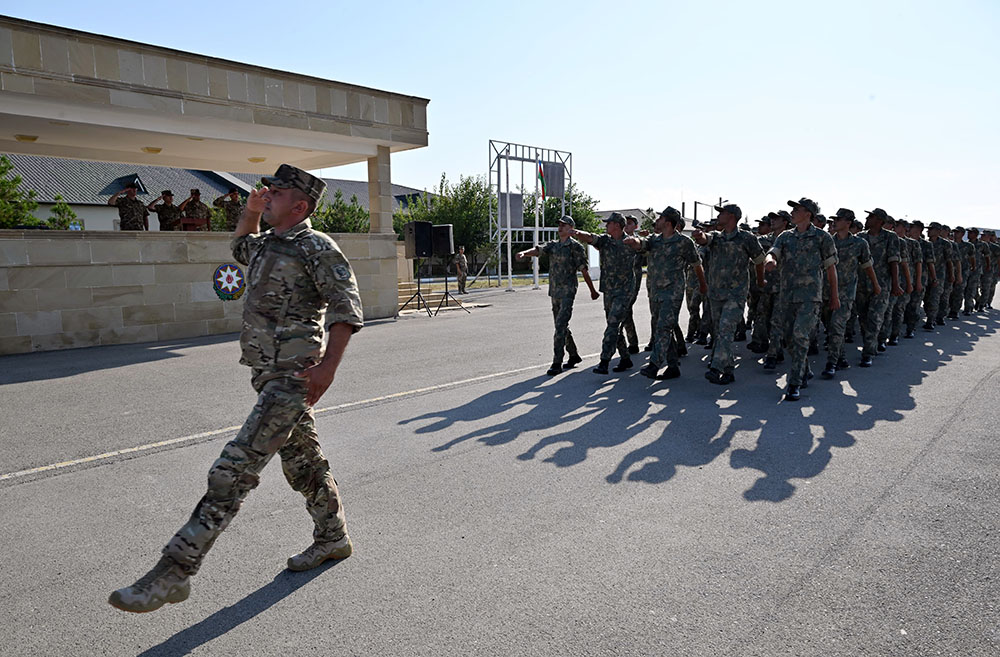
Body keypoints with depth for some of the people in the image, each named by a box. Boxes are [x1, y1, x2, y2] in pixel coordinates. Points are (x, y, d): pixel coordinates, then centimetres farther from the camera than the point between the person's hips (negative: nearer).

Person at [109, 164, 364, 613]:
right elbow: (240, 248, 40)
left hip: (293, 378, -9)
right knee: (303, 461, 18)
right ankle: (332, 539, 33)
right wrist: (250, 211, 22)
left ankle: (174, 572, -8)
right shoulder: (267, 244, 16)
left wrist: (328, 365, -26)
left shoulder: (316, 247, -10)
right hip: (270, 375, 9)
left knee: (234, 470, -12)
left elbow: (347, 308, -17)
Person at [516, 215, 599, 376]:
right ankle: (574, 356, 31)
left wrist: (593, 290, 1)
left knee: (561, 326, -13)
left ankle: (557, 363, -12)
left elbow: (584, 270, -4)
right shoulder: (553, 245, 13)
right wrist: (523, 253, -26)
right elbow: (538, 250, -5)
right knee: (561, 326, 15)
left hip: (568, 291, -7)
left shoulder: (576, 246, -5)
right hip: (555, 292, 7)